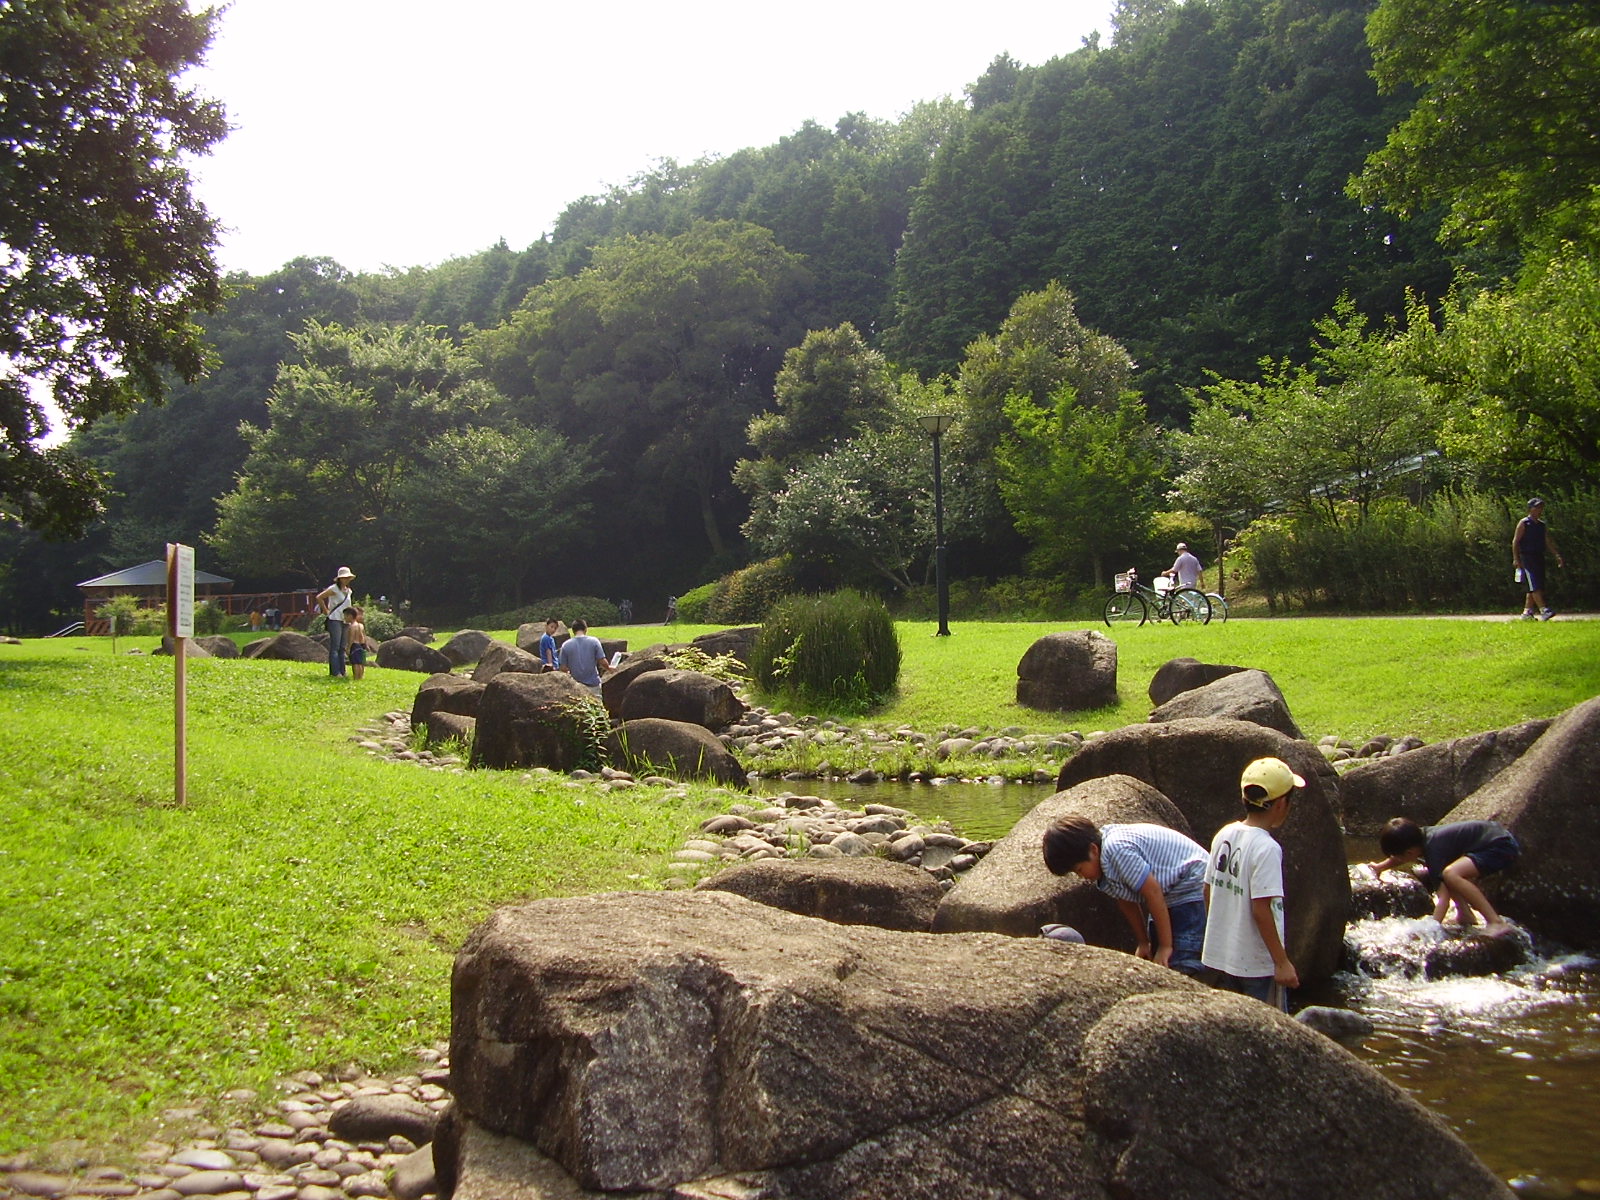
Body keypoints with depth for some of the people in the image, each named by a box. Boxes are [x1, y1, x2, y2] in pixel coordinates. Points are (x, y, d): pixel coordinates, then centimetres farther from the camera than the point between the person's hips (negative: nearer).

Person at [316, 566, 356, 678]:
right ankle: (336, 672, -13)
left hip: (345, 621, 8)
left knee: (342, 648, 9)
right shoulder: (334, 589, -7)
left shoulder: (349, 591, 15)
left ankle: (342, 672, 12)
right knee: (335, 647, -10)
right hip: (335, 620, -8)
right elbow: (319, 597, -12)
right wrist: (326, 611, -9)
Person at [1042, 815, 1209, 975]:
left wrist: (1165, 945, -19)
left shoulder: (1117, 850, -28)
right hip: (1168, 898, 10)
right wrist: (1143, 942, 12)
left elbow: (1153, 891, -26)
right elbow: (1126, 900, 11)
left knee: (1180, 969, -18)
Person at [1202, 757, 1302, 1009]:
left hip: (1220, 956, 7)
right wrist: (1282, 962, -16)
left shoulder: (1224, 835, 1)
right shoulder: (1266, 848, -20)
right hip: (1258, 964, -7)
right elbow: (1261, 910, -22)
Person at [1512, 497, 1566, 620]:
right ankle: (1543, 610, -20)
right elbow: (1515, 541, -8)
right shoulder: (1524, 523, -4)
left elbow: (1548, 542, 18)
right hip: (1527, 558, -7)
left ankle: (1527, 612, 11)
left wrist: (1557, 556, 10)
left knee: (1535, 587, 6)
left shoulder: (1542, 525, 15)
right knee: (1535, 586, -14)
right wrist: (1516, 559, -16)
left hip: (1539, 557, 7)